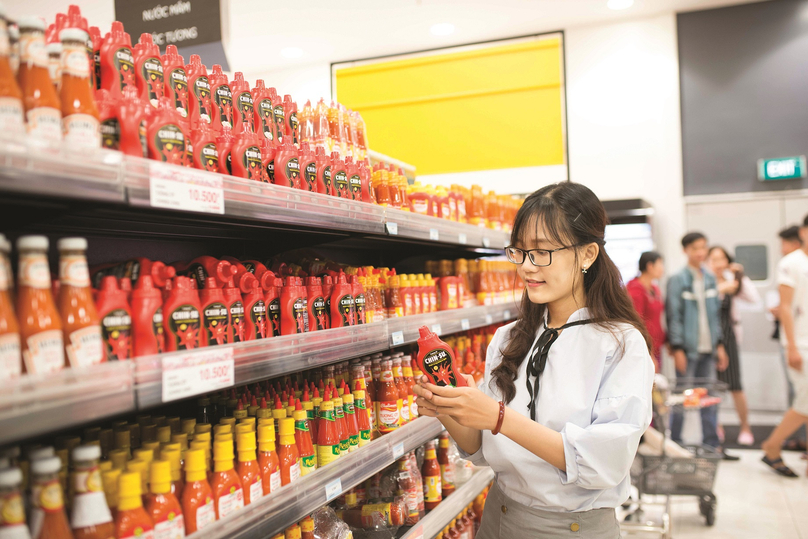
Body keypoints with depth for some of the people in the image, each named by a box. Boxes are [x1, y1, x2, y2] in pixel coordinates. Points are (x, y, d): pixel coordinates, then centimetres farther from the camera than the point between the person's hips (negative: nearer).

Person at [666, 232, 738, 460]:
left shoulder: (710, 279, 12)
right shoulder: (678, 280, -5)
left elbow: (715, 314, 16)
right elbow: (673, 316, -8)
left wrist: (719, 344, 11)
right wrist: (677, 349, -13)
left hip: (708, 348, 6)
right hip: (688, 347, -6)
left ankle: (712, 444, 17)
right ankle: (675, 444, 10)